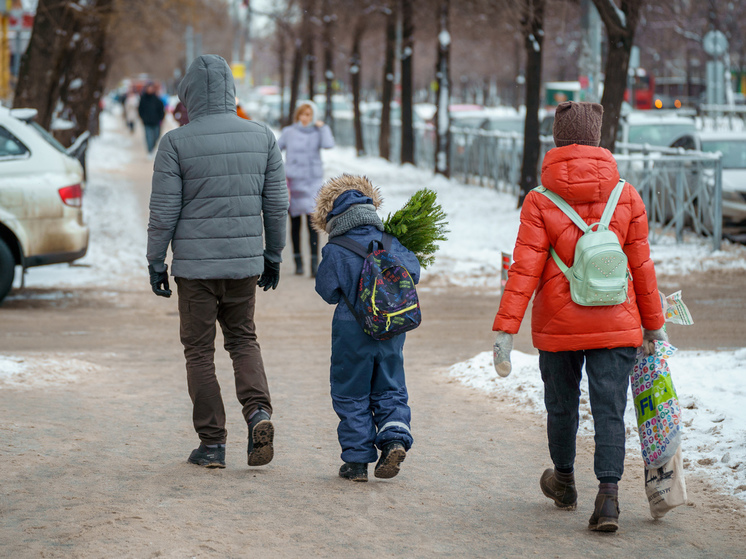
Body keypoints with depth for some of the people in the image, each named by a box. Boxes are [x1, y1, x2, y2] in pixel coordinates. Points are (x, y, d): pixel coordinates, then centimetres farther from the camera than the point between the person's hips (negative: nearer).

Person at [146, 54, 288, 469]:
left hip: (195, 264, -3)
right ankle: (259, 412, -5)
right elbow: (277, 204, 5)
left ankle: (212, 443, 7)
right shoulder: (262, 137, 1)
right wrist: (273, 256, 16)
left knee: (200, 351, 8)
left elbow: (164, 210, -9)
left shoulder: (177, 143, -10)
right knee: (243, 339, 18)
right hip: (245, 263, 3)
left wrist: (156, 263, 2)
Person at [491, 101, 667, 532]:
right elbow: (642, 267, 2)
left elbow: (525, 271, -12)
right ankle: (609, 493, -16)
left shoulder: (541, 201, -8)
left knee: (561, 406, 18)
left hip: (558, 326, 0)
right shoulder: (627, 197, -3)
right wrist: (654, 323, 13)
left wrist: (505, 331, -11)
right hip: (616, 325, 0)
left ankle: (565, 482, 38)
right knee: (610, 411, 0)